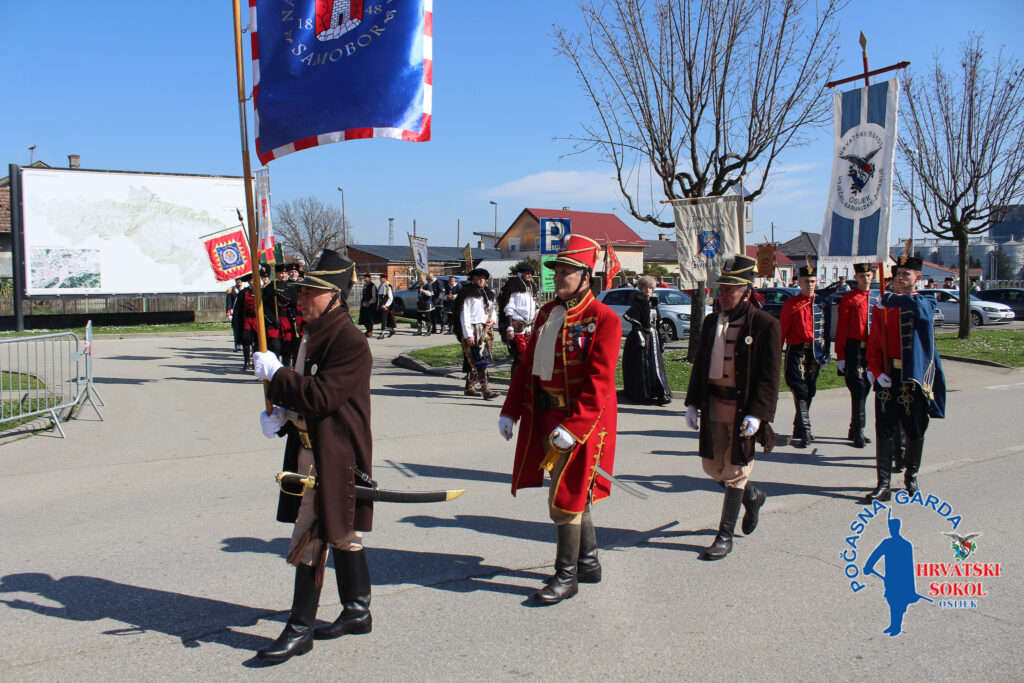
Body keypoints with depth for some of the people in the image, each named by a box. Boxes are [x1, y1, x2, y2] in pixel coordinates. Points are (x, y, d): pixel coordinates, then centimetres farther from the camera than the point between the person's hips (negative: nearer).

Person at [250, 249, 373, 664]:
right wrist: (279, 415, 0)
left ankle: (300, 629, 10)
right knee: (341, 533, 18)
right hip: (310, 452, 10)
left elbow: (320, 397, -27)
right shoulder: (313, 337, 11)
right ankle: (357, 611, 33)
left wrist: (274, 372, -18)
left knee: (309, 540, -3)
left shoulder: (351, 343, -20)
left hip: (334, 459, -10)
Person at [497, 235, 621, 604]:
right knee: (574, 494, 18)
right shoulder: (547, 312, 10)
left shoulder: (603, 319, -14)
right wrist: (510, 410, 7)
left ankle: (567, 576, 13)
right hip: (546, 418, 8)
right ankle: (589, 563, 34)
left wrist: (573, 427, -25)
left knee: (565, 497, -2)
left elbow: (599, 382, -20)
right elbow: (528, 365, 13)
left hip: (582, 419, -7)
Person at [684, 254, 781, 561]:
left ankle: (725, 536, 14)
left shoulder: (765, 325, -9)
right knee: (712, 466, 13)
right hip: (713, 406, 6)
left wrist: (757, 414, -18)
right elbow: (699, 365, 14)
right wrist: (692, 403, 8)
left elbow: (769, 376, -11)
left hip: (743, 409, -6)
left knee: (734, 471, 2)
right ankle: (753, 496, 42)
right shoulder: (711, 322, 9)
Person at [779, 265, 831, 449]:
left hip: (815, 353, 5)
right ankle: (805, 432, -14)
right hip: (797, 351, -5)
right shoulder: (791, 304, -2)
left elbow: (826, 330, 15)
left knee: (810, 391, 10)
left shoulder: (823, 304, 10)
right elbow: (782, 331, -1)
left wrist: (826, 352, 11)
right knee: (800, 390, -12)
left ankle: (799, 431, 23)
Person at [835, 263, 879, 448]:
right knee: (858, 388, -10)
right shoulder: (848, 299, -2)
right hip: (854, 349, -5)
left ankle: (854, 430, 20)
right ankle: (858, 431, -6)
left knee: (865, 388, 10)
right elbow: (841, 329, -4)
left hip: (872, 350, 5)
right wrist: (840, 356, -9)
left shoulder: (878, 298, 11)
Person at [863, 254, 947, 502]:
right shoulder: (883, 306, 5)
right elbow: (873, 343, 1)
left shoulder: (925, 304, 0)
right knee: (884, 431, -1)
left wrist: (893, 298, -23)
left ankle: (911, 474, 32)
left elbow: (915, 306, -29)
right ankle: (883, 485, 2)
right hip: (886, 377, 1)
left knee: (915, 430, 10)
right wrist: (876, 372, -11)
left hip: (913, 377, -1)